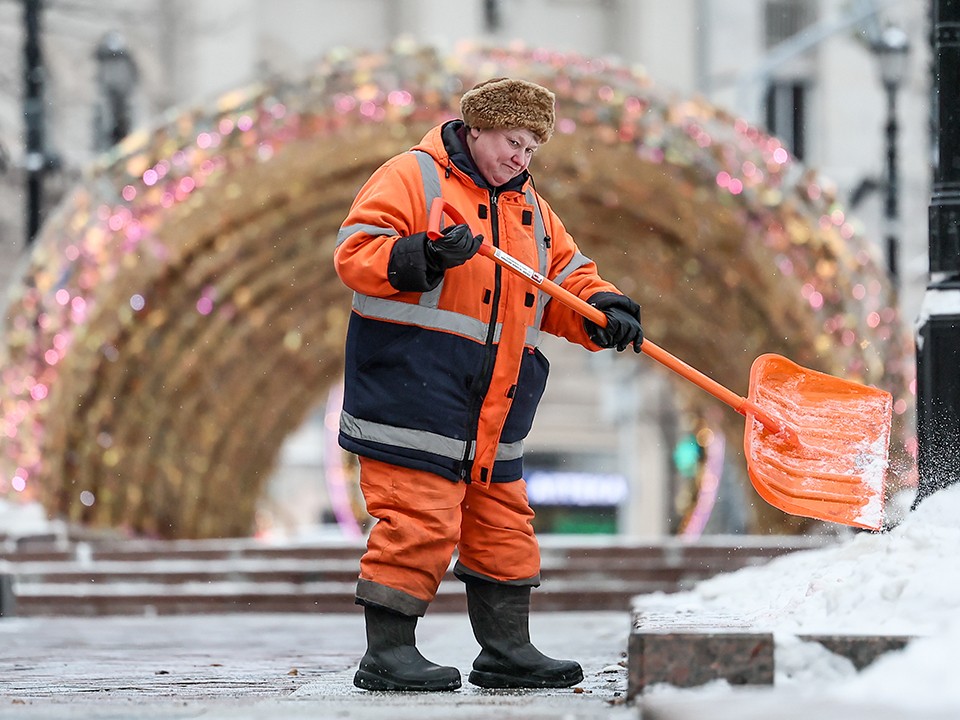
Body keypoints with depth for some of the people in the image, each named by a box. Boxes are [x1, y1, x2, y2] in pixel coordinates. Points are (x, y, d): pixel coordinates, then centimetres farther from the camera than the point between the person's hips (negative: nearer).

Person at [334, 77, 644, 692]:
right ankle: (387, 653, -4)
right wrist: (423, 258, -28)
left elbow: (567, 278, 19)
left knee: (504, 528, 12)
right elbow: (355, 254, -13)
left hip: (492, 415, 8)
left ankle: (507, 651, 21)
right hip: (412, 394, -8)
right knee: (419, 523, -11)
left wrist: (604, 312, -2)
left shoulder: (529, 207, 20)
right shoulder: (412, 178, -4)